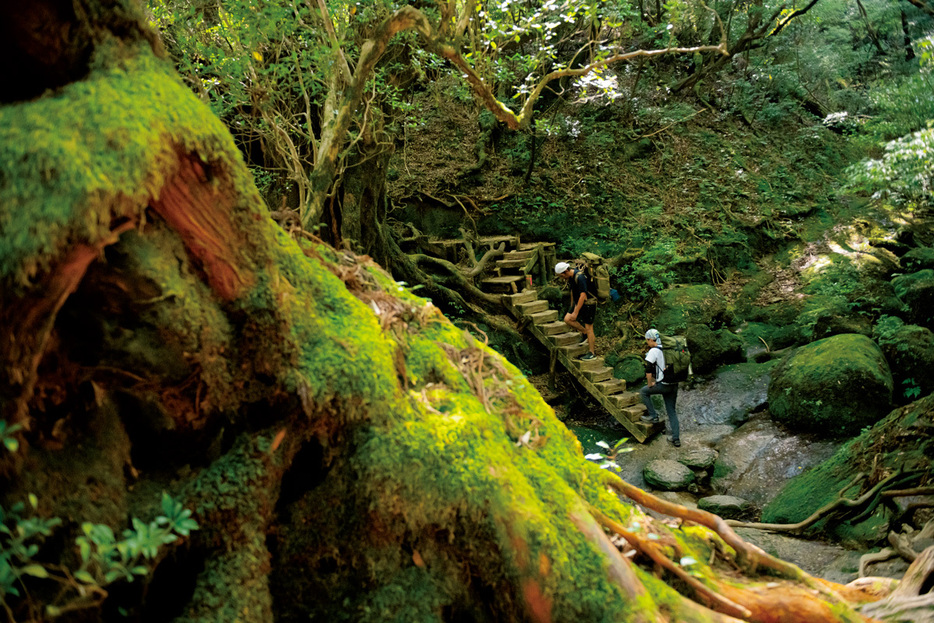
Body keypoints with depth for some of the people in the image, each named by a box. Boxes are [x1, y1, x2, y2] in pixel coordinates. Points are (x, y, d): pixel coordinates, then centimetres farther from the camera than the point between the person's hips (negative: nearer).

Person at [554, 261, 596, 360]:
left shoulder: (580, 277, -27)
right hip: (578, 302, 9)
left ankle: (592, 353, 4)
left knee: (588, 327, -5)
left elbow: (583, 296, -30)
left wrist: (575, 312, -28)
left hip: (589, 303, -9)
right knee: (567, 319, -4)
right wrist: (572, 307, 25)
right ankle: (585, 334, 14)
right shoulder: (570, 277, 2)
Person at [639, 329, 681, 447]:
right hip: (674, 385, 7)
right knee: (672, 411, 14)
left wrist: (650, 384, -4)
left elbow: (648, 370, -16)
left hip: (662, 385, -7)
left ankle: (653, 416, 16)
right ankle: (676, 438, 12)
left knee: (643, 392, 18)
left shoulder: (653, 351, -11)